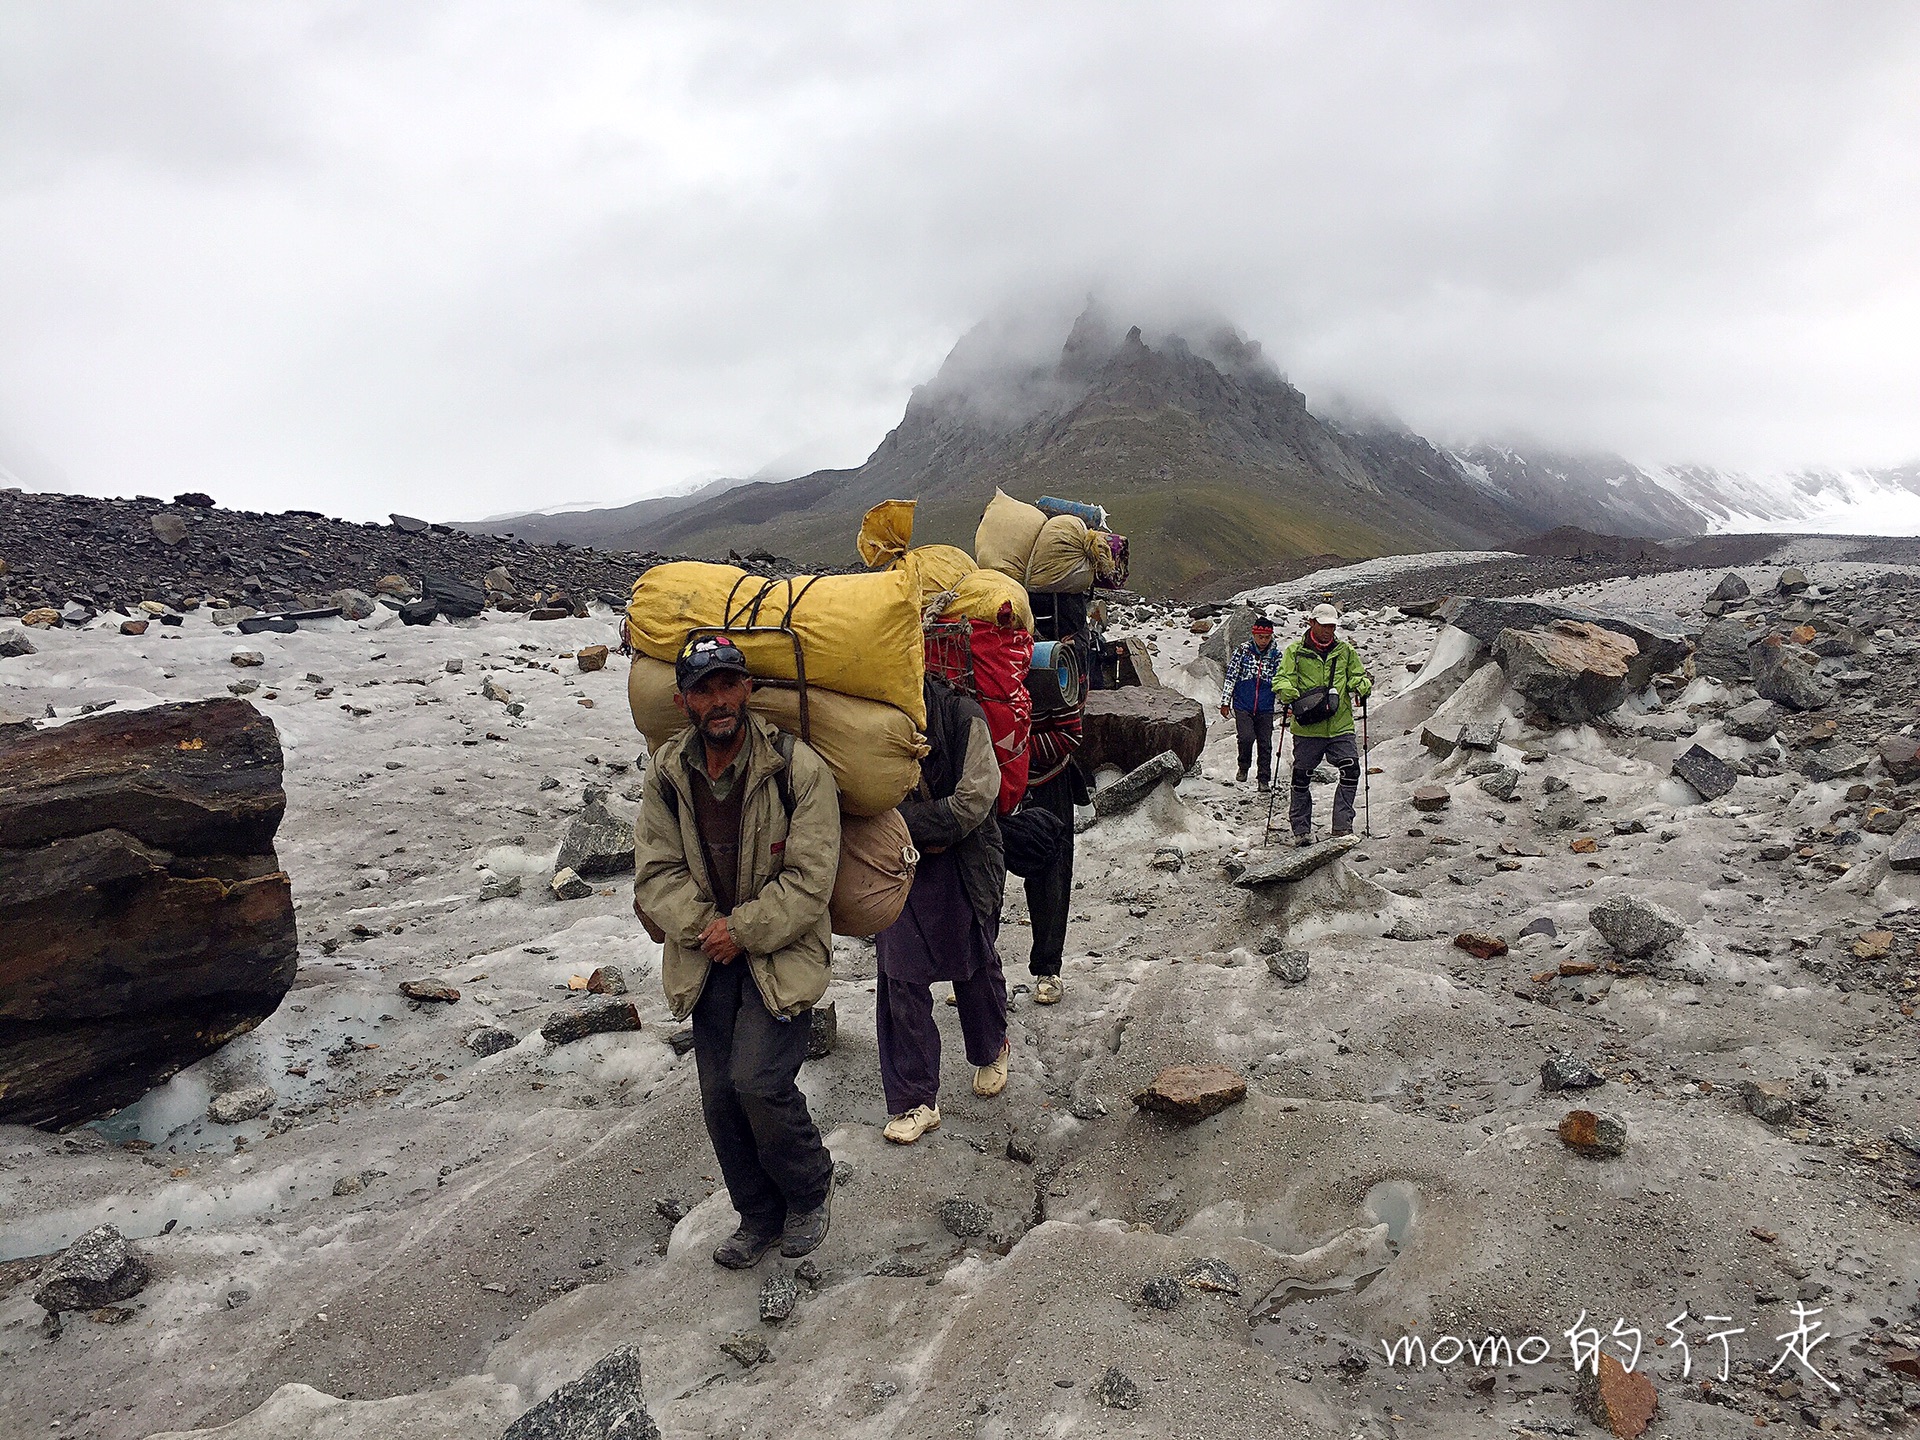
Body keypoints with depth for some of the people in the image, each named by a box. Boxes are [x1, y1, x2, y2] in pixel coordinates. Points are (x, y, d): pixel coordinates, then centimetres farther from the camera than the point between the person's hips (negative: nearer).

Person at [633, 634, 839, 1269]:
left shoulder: (798, 768, -14)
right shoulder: (668, 774, 0)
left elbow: (809, 878, -15)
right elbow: (655, 870, 1)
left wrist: (742, 930, -17)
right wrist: (703, 926, -13)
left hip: (781, 953, -5)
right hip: (708, 956, 5)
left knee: (758, 1081, -15)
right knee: (719, 1096, 8)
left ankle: (810, 1191, 15)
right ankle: (760, 1216, 30)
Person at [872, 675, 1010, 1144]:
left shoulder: (961, 714, -16)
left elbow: (974, 800, -19)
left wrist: (901, 822, -18)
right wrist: (918, 836, -16)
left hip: (961, 867, -2)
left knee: (975, 965, 17)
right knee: (900, 978, 2)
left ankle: (991, 1050, 47)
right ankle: (914, 1101, 17)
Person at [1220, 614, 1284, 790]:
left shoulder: (1276, 654, 2)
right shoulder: (1243, 650, -2)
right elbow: (1230, 676, 1)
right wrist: (1225, 702, 0)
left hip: (1265, 709, 2)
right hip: (1243, 705, -2)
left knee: (1265, 744, 3)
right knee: (1246, 737, -18)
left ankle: (1264, 780, 17)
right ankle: (1243, 767, 10)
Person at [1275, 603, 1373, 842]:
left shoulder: (1345, 651, 12)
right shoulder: (1296, 651, 3)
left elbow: (1359, 676, 17)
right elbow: (1281, 680, -2)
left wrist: (1361, 686, -7)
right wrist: (1291, 697, -23)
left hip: (1341, 726, 2)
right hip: (1307, 728, -2)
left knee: (1351, 771, -10)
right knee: (1302, 777, 4)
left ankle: (1342, 825, 2)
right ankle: (1301, 829, 18)